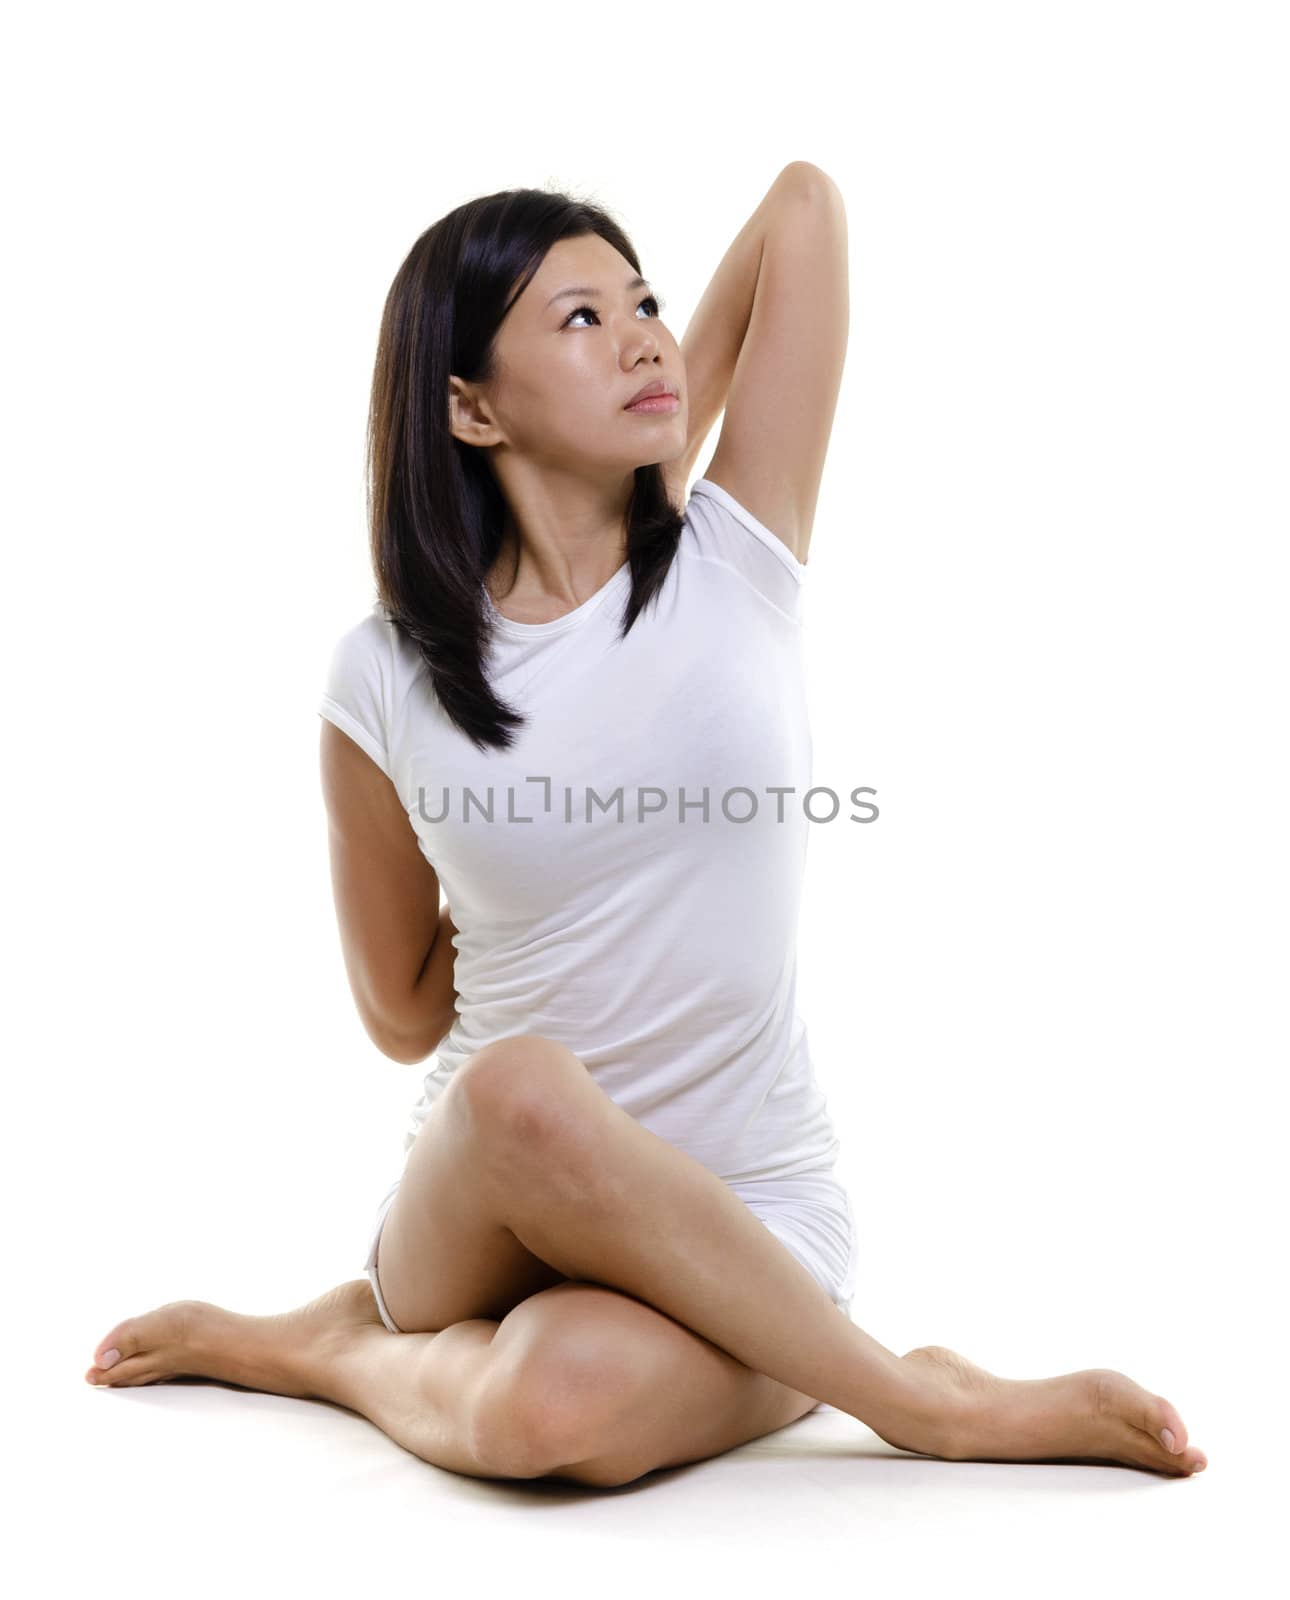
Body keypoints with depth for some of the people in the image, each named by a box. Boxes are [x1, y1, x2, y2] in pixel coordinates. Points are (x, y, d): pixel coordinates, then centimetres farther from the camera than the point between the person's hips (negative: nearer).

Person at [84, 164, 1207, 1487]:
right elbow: (403, 1016, 6)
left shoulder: (734, 560, -3)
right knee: (519, 1088, -36)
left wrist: (664, 461, 6)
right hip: (476, 1213, 2)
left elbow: (804, 199, -2)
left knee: (555, 1405, -36)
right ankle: (934, 1402, -15)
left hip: (747, 1220, -2)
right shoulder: (386, 680, -3)